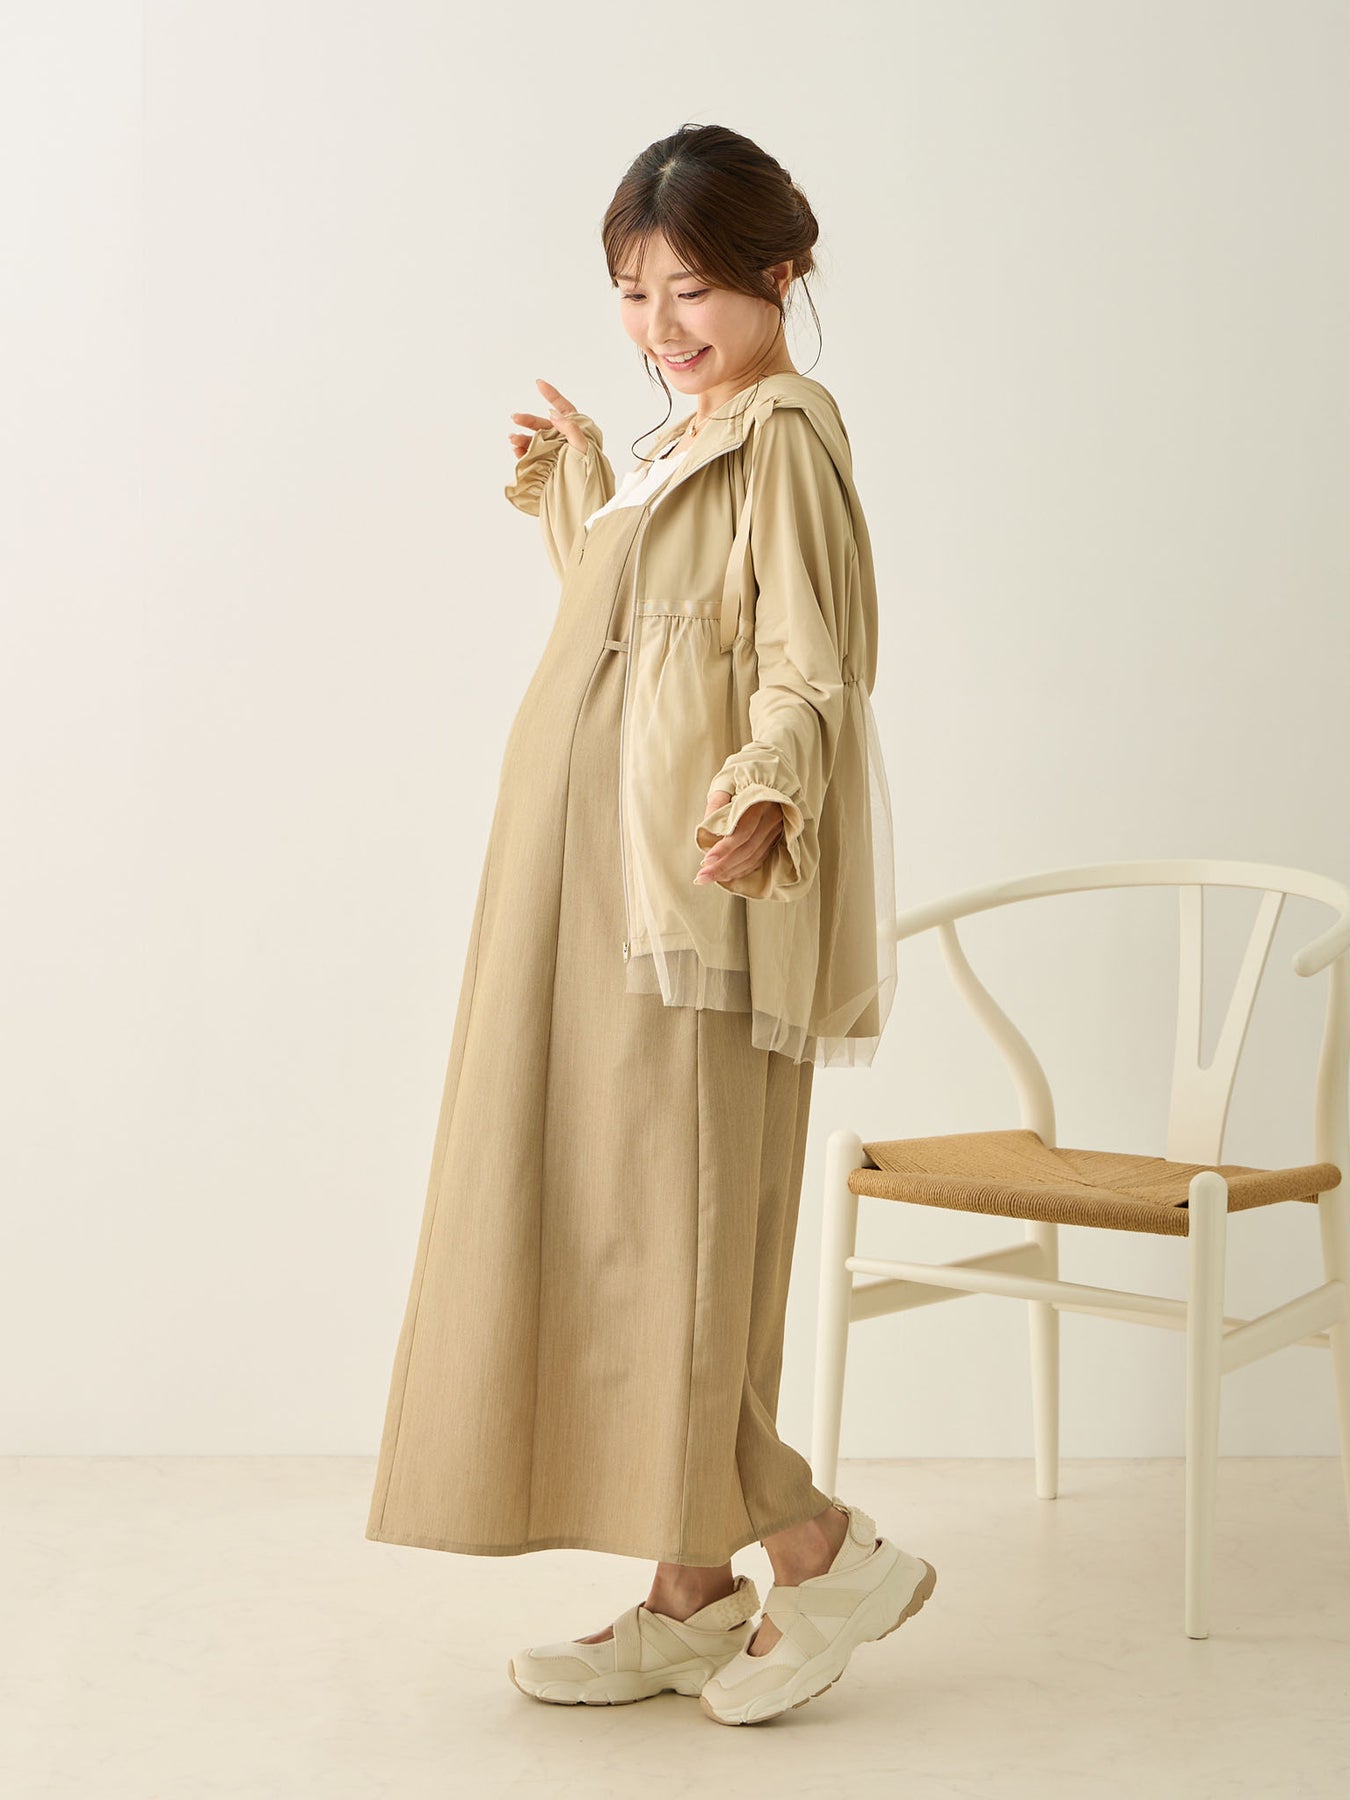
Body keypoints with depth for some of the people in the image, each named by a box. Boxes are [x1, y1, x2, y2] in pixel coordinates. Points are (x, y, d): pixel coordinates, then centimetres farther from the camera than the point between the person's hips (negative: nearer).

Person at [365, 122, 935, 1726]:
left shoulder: (782, 430, -7)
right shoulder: (689, 444, 20)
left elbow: (810, 664, -16)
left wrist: (762, 800, -33)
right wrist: (579, 480, 35)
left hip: (687, 889, -10)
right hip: (598, 884, 10)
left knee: (665, 1224, -8)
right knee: (600, 1220, 8)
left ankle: (827, 1552, 6)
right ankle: (688, 1599, 15)